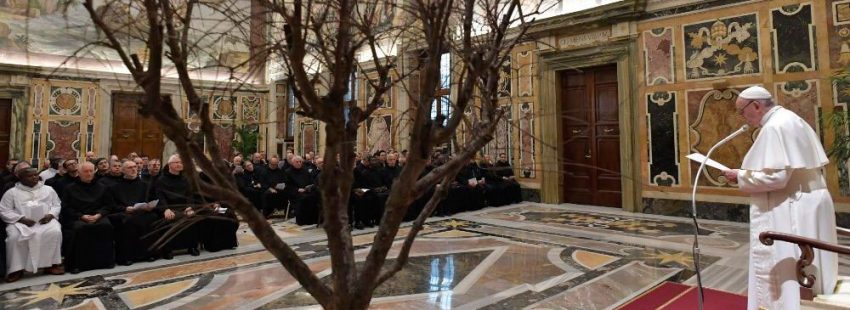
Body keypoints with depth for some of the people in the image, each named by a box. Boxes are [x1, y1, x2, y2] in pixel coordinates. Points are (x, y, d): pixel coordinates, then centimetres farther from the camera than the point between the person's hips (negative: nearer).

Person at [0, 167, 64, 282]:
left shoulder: (48, 189, 16)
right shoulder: (12, 192, 10)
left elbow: (57, 205, 15)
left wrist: (50, 215, -7)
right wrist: (21, 219, -12)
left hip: (45, 220, 0)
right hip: (21, 222, 0)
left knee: (55, 232, -31)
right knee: (14, 237, -32)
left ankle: (52, 263, -22)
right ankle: (17, 268, -18)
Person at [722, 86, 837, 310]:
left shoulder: (774, 127, -18)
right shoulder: (792, 120, 13)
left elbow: (774, 176, -26)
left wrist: (740, 176, -12)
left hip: (789, 213, -10)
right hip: (807, 206, 10)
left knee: (782, 274, -1)